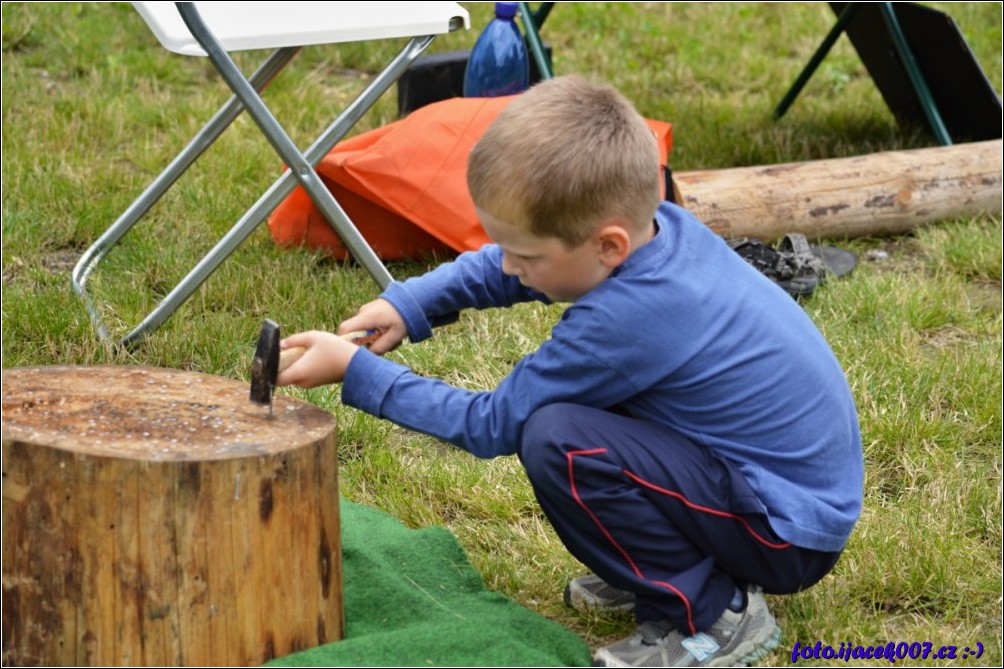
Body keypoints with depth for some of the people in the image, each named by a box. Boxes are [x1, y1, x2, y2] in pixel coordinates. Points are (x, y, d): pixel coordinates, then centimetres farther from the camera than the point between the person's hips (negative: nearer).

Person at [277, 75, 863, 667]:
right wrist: (409, 304, 2)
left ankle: (713, 617, -11)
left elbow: (491, 425, -16)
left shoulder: (626, 320, -30)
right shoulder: (650, 224, -6)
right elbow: (502, 268, 15)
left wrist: (355, 371, -12)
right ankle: (663, 566, 17)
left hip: (794, 534, -10)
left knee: (555, 440, -26)